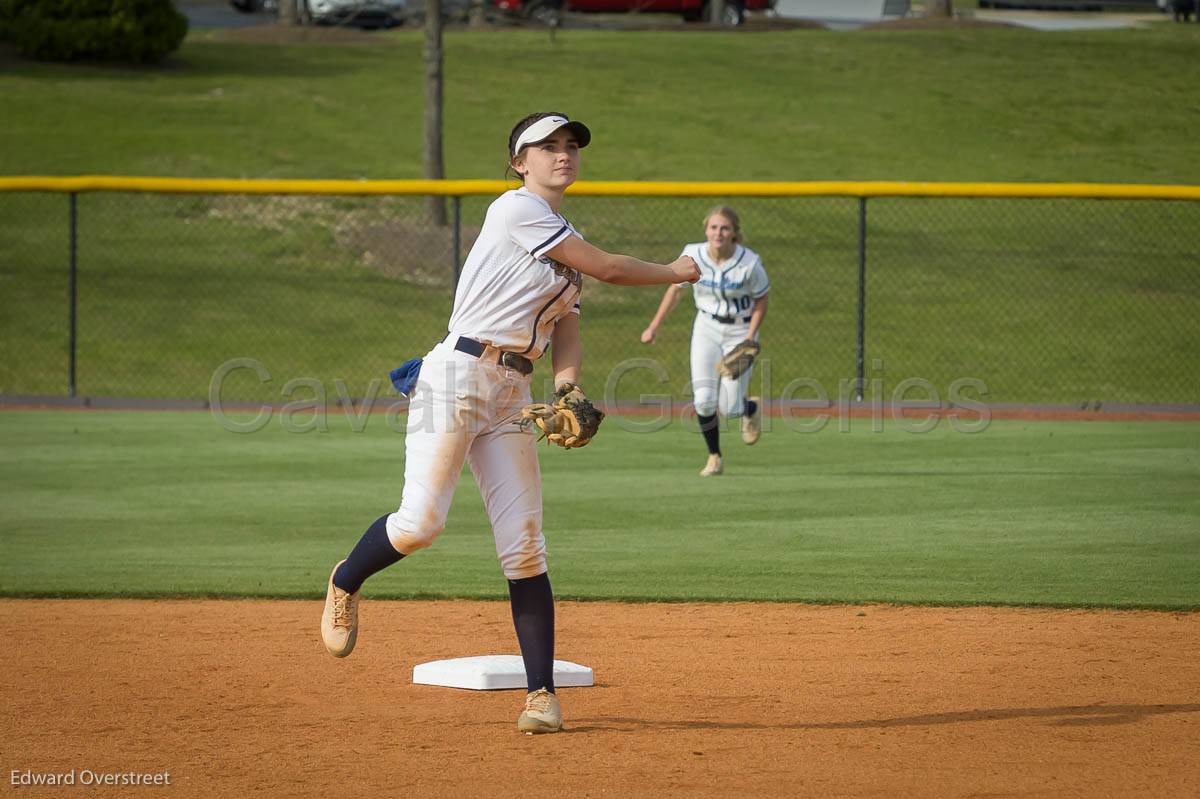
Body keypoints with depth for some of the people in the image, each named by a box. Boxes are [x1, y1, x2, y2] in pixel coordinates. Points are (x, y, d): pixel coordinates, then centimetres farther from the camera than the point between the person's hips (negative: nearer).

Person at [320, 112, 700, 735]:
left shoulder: (565, 241, 21)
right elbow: (608, 268, -8)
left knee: (524, 548, 0)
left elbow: (566, 331, 15)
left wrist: (566, 384, -6)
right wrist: (675, 273, 8)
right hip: (459, 373, -8)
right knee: (420, 521, -15)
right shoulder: (518, 209, -6)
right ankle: (345, 584, 16)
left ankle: (541, 693, 0)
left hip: (513, 395, 8)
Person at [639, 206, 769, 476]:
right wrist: (654, 327, 4)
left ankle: (751, 408, 32)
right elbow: (675, 290, 3)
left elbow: (761, 302, -7)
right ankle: (714, 458, 11)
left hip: (740, 330, -2)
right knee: (703, 401, -12)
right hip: (706, 328, 2)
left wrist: (750, 340, -17)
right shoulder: (693, 255, -13)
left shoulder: (750, 263, -20)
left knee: (729, 409, -6)